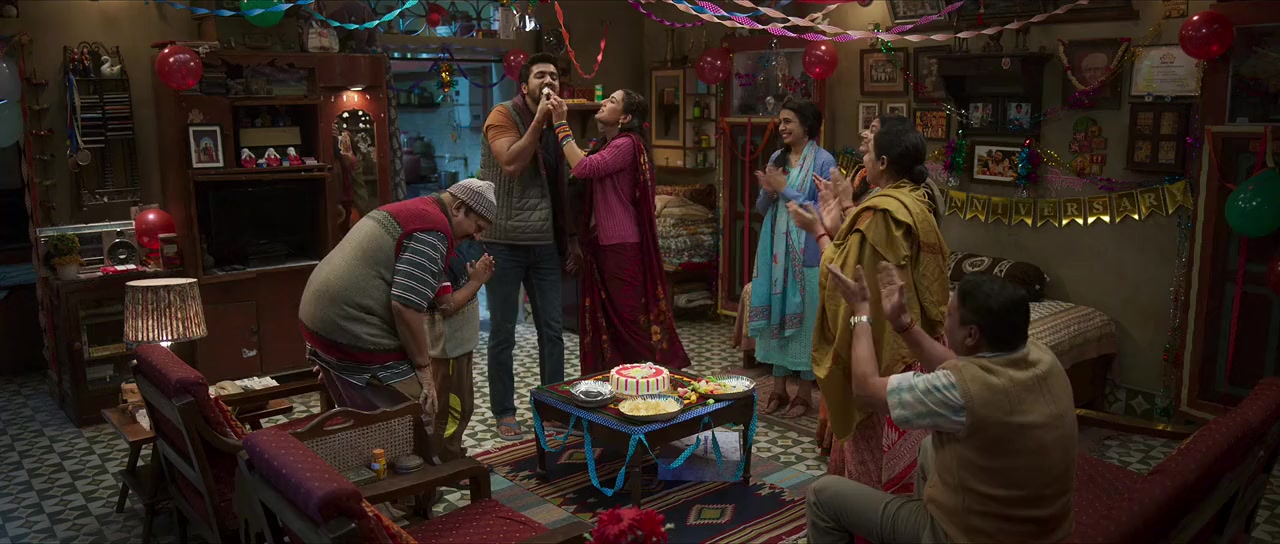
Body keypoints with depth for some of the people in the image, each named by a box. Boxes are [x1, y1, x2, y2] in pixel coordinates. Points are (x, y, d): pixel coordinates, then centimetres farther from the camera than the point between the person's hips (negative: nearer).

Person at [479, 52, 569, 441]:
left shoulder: (554, 124, 13)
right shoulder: (503, 116, -6)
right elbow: (512, 163, -23)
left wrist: (567, 239, 14)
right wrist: (539, 120, -22)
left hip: (544, 243, 6)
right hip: (505, 242, -6)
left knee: (552, 329, 9)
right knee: (503, 333, 3)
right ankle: (504, 413, 15)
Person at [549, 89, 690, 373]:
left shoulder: (627, 144, -12)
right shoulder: (605, 145, 17)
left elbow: (584, 168, -25)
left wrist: (561, 124, -19)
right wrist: (579, 241, 11)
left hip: (622, 246, -9)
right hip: (602, 244, 9)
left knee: (629, 319, -2)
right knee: (604, 320, 13)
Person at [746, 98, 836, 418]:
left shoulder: (823, 161, -8)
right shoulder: (776, 158, 10)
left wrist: (785, 190, -14)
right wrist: (768, 191, -8)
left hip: (807, 254, -6)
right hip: (776, 251, 6)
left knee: (805, 319, 3)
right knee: (777, 315, 11)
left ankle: (804, 393, 16)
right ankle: (779, 390, 22)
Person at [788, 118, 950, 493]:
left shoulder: (880, 212, -22)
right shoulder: (921, 202, 6)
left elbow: (848, 278, -18)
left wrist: (819, 232, -8)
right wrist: (837, 224, 14)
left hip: (881, 346, -9)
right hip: (913, 344, 9)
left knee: (873, 444, 5)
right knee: (903, 442, 19)